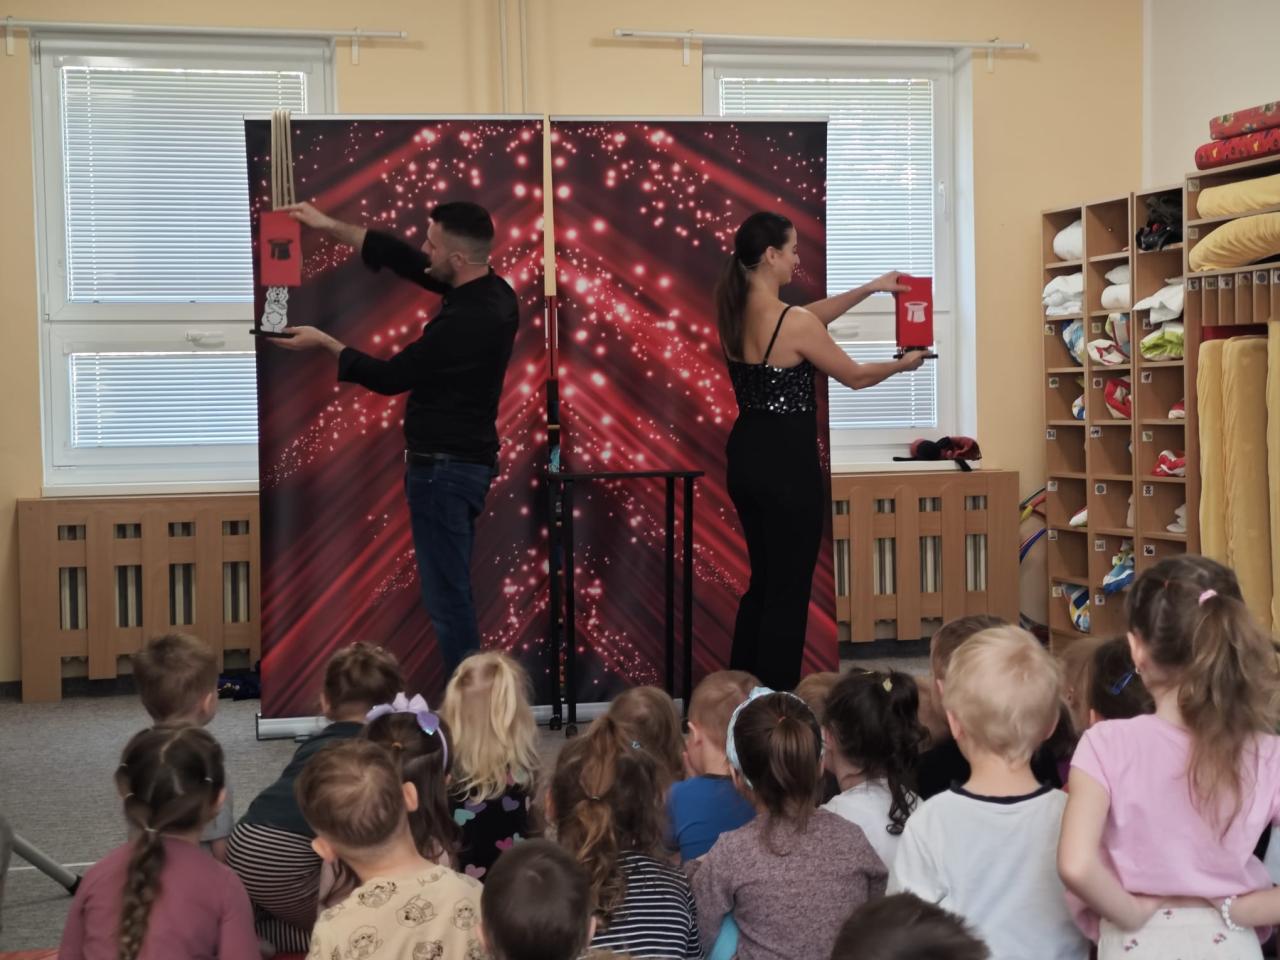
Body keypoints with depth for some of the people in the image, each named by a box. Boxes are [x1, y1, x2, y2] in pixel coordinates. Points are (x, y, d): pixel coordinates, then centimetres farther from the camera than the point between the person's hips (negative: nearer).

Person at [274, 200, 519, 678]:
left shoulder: (466, 322, -25)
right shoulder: (491, 293, 4)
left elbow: (390, 377, -14)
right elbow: (403, 260, 13)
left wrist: (324, 343, -1)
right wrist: (329, 226, 13)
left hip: (445, 465, -11)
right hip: (463, 459, 11)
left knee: (446, 593, -5)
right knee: (449, 588, 17)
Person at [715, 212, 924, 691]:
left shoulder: (734, 314, 4)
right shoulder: (794, 323, -19)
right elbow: (854, 376, -5)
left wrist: (870, 288, 24)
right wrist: (902, 364, 14)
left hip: (746, 455, 8)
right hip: (787, 462, -8)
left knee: (762, 582, 19)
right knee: (788, 590, 1)